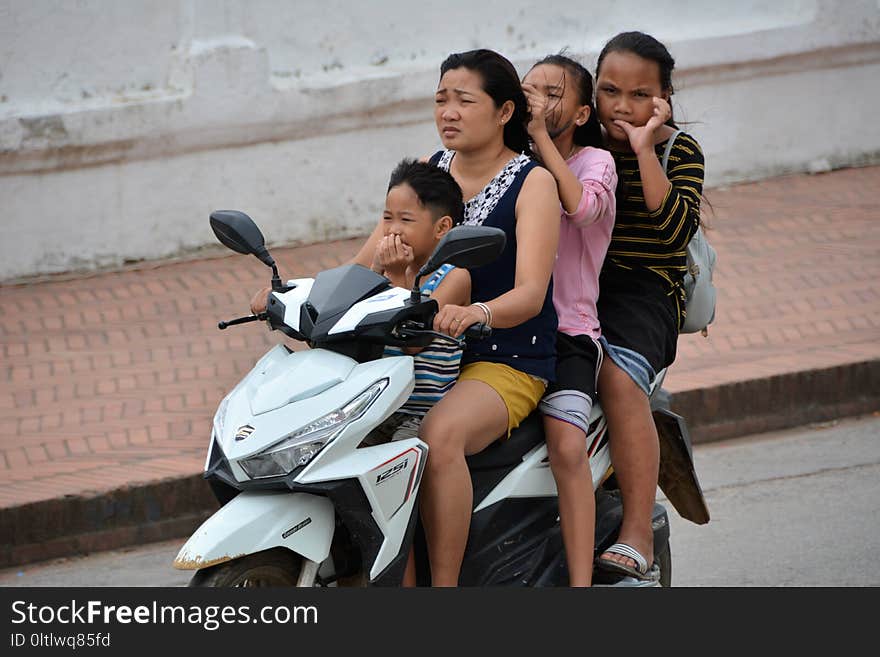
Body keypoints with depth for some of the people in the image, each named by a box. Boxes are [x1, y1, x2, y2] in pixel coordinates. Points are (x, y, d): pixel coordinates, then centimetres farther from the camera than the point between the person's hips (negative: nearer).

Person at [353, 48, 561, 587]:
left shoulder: (533, 182, -5)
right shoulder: (428, 172, 11)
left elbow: (530, 293, -18)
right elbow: (367, 262, 7)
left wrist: (476, 313, -40)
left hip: (509, 361, -6)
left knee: (440, 433, -35)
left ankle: (445, 588, -32)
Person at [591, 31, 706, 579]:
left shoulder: (679, 151, 4)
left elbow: (676, 225, -13)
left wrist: (644, 150, -15)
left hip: (645, 291, -4)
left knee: (619, 377, -33)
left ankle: (638, 533, -33)